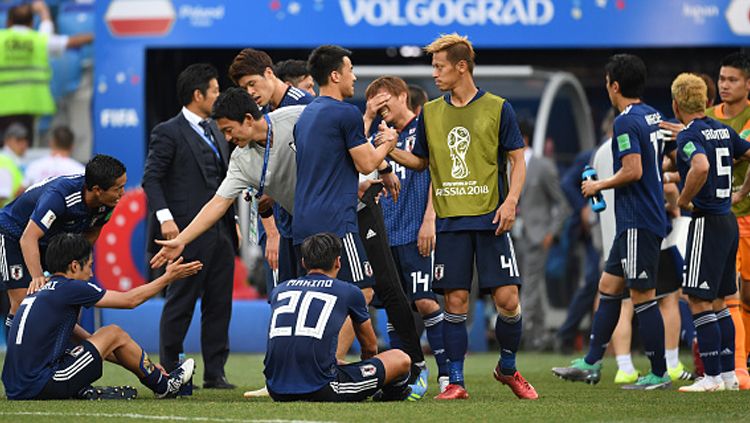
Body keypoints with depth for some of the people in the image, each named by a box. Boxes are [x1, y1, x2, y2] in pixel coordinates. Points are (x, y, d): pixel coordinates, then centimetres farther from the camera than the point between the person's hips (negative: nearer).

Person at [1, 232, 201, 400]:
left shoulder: (41, 293, 20)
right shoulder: (69, 288, -6)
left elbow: (81, 337, 27)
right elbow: (131, 299, 5)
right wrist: (168, 278, 19)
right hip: (40, 387, -8)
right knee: (114, 334, 8)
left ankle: (81, 391, 7)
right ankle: (164, 387, 24)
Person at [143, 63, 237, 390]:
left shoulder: (214, 131, 19)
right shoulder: (168, 133, -5)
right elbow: (152, 178, -11)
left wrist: (232, 221, 16)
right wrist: (164, 217, -21)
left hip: (220, 232, 7)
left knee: (219, 304, 6)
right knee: (180, 304, -2)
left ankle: (215, 372, 10)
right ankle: (168, 372, 4)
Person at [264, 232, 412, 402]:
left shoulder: (279, 290, 19)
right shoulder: (349, 292, 10)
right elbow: (370, 347, 26)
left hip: (277, 392, 5)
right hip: (321, 390, -5)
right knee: (401, 359, 13)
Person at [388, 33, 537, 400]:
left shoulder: (497, 108, 1)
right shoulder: (430, 113, 10)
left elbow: (517, 160, 3)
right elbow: (421, 161, 19)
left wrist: (511, 200, -11)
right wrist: (390, 151, 1)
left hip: (490, 218, -2)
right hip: (450, 221, 2)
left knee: (507, 299, -6)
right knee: (455, 301, -1)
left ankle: (507, 368, 16)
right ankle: (455, 382, 5)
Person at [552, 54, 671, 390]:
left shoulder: (626, 122, -16)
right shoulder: (653, 116, 13)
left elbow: (633, 171, -24)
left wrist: (599, 186, -9)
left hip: (638, 223, -10)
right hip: (640, 220, 10)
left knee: (642, 296, -5)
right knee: (608, 287, 14)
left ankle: (659, 374, -1)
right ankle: (590, 365, 18)